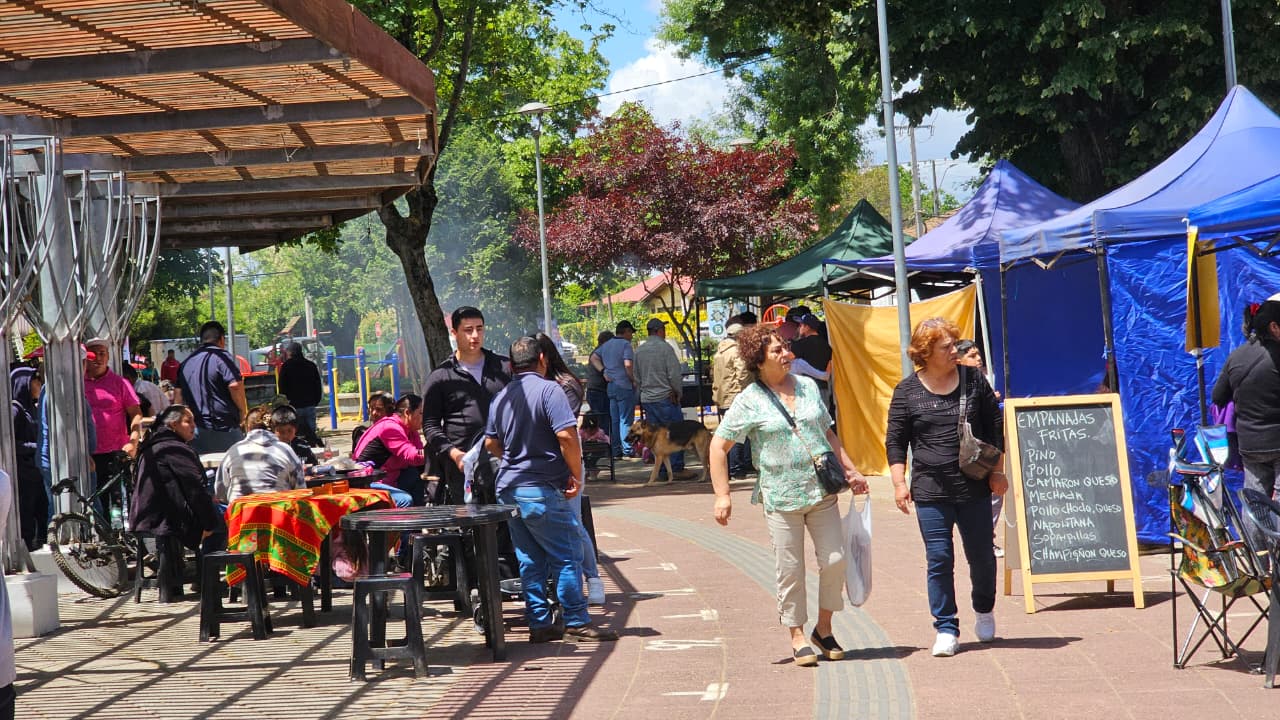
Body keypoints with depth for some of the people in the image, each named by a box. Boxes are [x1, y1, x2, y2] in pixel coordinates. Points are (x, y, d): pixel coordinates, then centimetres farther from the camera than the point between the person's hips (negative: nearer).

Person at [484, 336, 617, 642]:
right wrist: (576, 474, -9)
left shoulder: (501, 397, 11)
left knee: (530, 560, 10)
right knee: (567, 556, -1)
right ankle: (577, 622, 0)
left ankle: (539, 623, 11)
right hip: (543, 490, -7)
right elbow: (566, 435, -19)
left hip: (509, 489, 7)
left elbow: (491, 443, 18)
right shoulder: (548, 390, -10)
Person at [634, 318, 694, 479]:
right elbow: (675, 374, -13)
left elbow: (636, 378, 14)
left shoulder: (639, 351, 9)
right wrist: (677, 392, -1)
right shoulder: (665, 348, -11)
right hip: (665, 398, -6)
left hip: (646, 399, 7)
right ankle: (676, 468, -4)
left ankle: (662, 470, 10)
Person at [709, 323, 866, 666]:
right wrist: (722, 494, -7)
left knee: (835, 559, 0)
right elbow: (719, 446, -2)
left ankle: (824, 628, 19)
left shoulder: (808, 386, 9)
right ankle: (798, 636, 16)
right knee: (790, 570, 1)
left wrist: (850, 470, 17)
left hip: (823, 491, 4)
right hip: (781, 497, -4)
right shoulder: (749, 401, -5)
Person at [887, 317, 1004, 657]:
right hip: (930, 491, -1)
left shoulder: (973, 380, 3)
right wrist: (899, 482, -3)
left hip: (974, 488, 1)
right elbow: (895, 440, 4)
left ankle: (984, 611, 36)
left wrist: (996, 470, 8)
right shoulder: (907, 390, -1)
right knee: (939, 559, -2)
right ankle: (946, 629, 7)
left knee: (981, 555, 10)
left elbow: (994, 426, 11)